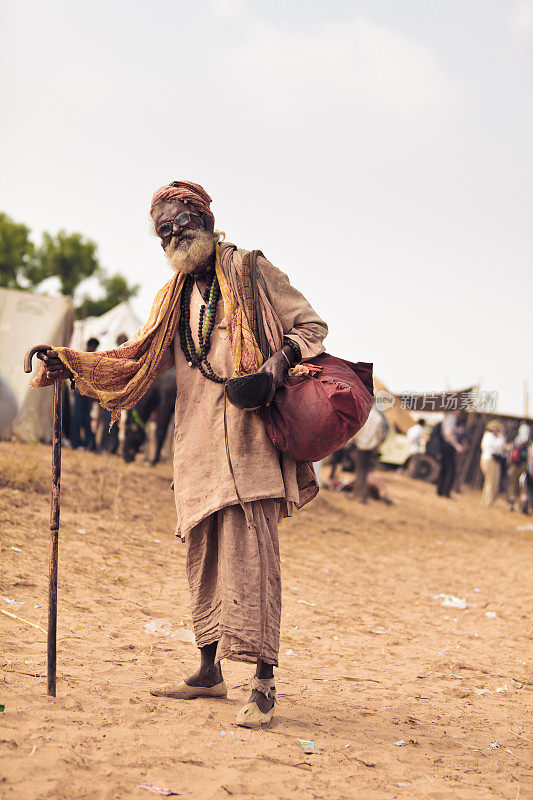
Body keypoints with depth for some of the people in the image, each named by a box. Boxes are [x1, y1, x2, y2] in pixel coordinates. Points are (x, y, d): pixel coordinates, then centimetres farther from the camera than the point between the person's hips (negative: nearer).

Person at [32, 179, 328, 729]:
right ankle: (209, 672, 16)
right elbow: (144, 356, 14)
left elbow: (311, 324, 4)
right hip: (197, 436, 6)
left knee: (249, 547, -14)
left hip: (248, 427, -6)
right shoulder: (175, 296, 21)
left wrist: (282, 358, -16)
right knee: (202, 549, 6)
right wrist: (72, 363, 3)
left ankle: (264, 683, -15)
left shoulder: (251, 272, 3)